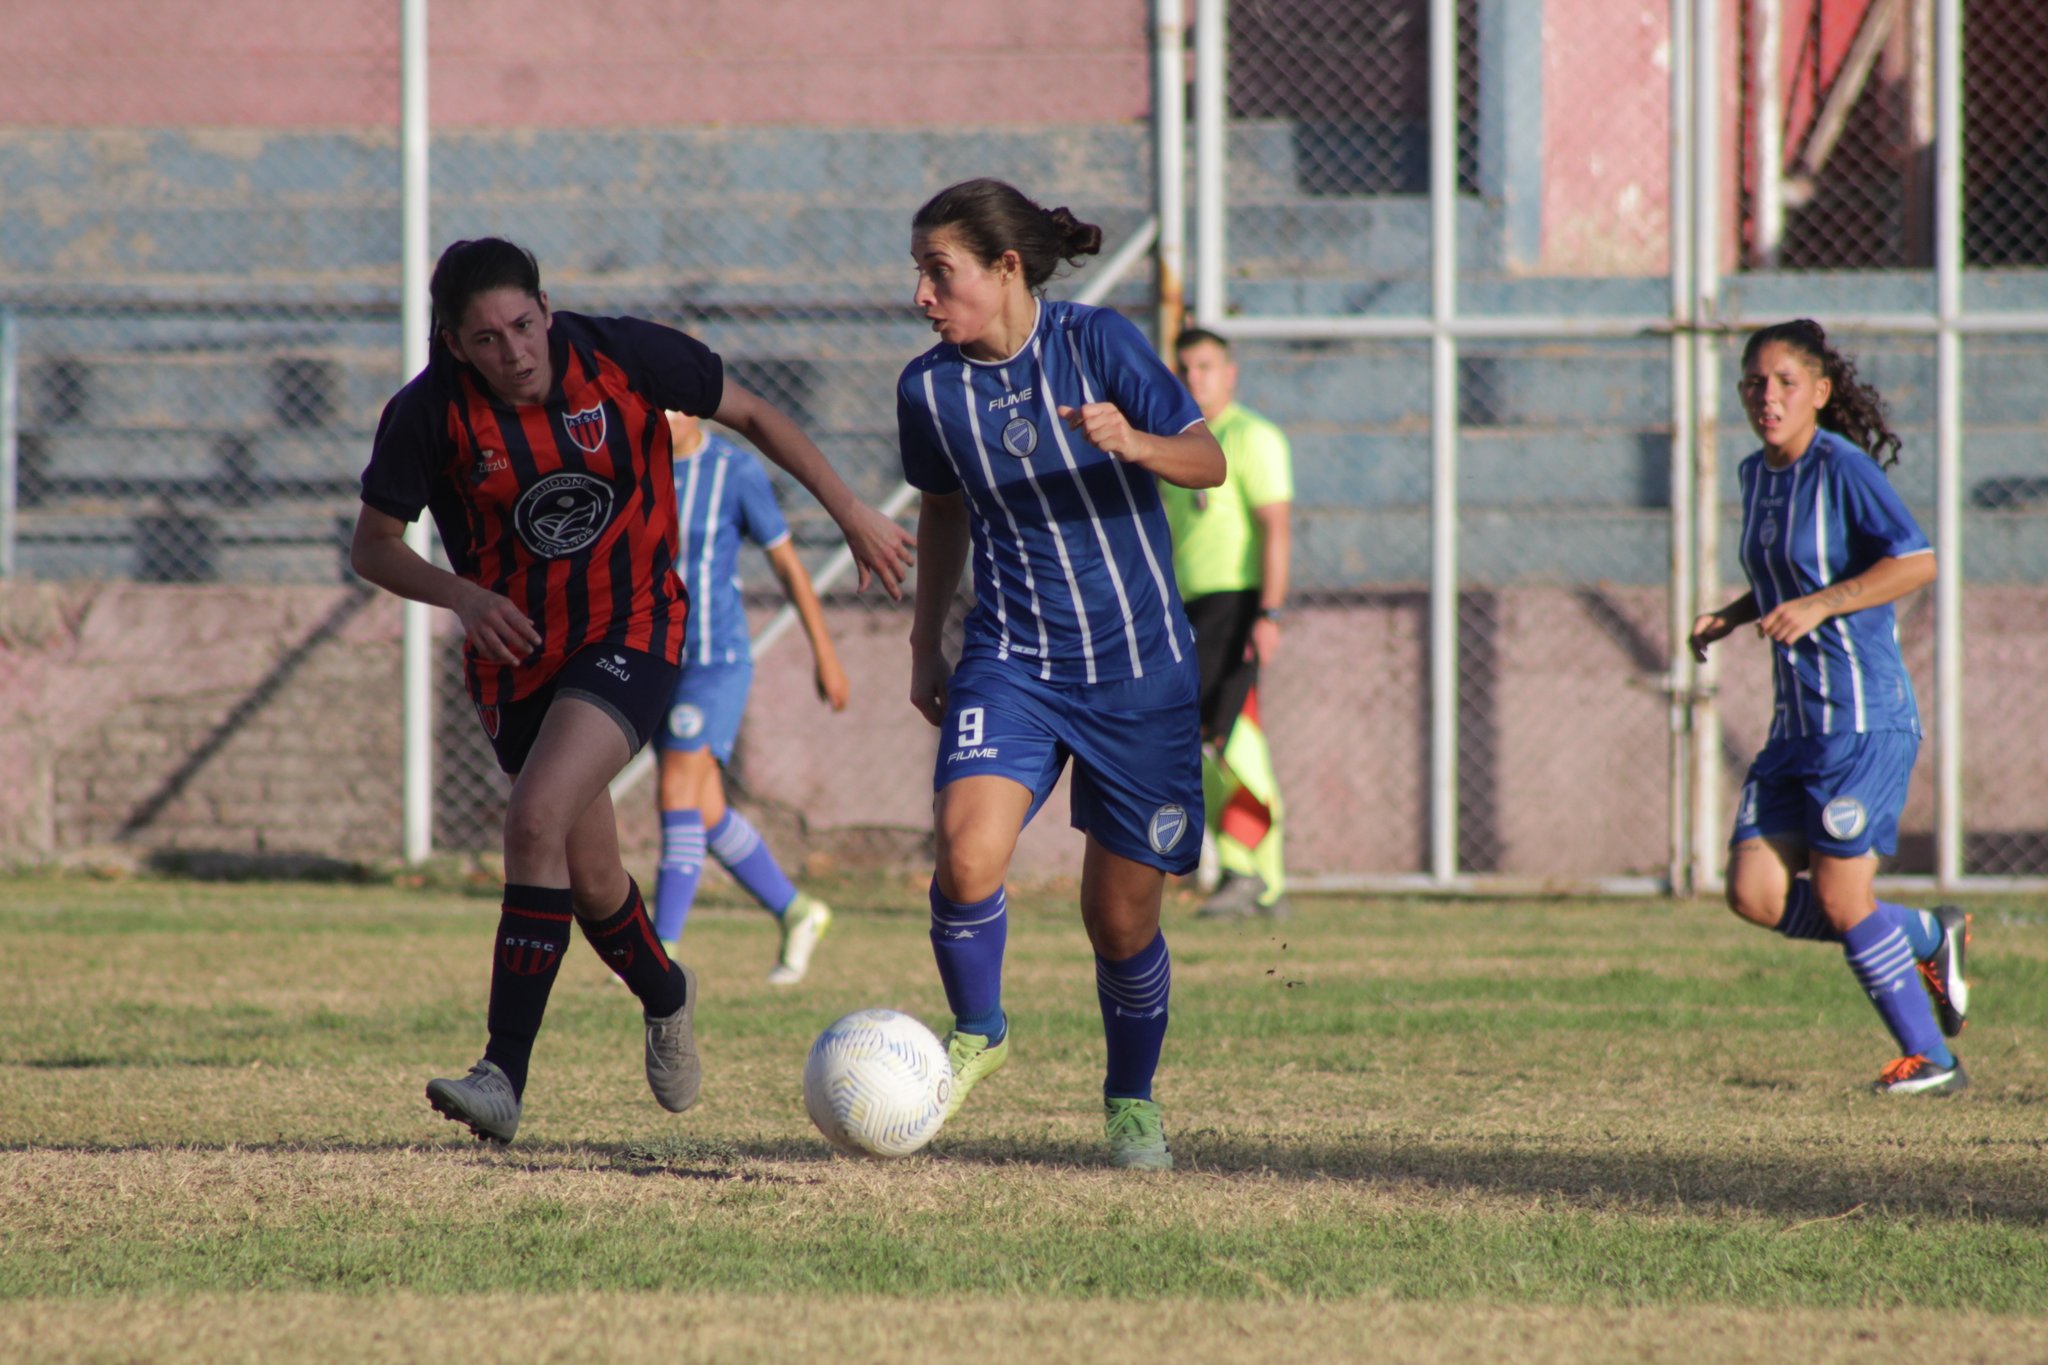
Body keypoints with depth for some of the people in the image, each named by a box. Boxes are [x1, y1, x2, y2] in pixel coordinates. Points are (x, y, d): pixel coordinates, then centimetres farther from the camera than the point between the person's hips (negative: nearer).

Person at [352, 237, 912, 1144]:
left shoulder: (624, 357, -15)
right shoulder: (428, 414, -14)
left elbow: (751, 417, 1)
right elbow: (372, 546, -3)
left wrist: (851, 512, 2)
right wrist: (461, 594, -22)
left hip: (631, 631, -3)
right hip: (516, 651, 3)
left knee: (537, 821, -23)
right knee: (590, 877, 10)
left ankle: (504, 1079, -24)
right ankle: (664, 996, 45)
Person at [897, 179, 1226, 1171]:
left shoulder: (1096, 343, -11)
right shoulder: (928, 388, -2)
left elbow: (1208, 463, -9)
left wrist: (1134, 444, -30)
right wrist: (924, 643, 19)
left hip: (1139, 668, -1)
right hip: (1011, 661, 2)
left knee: (1121, 916, 3)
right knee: (966, 855, -23)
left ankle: (1131, 1100, 29)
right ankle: (976, 1034, 4)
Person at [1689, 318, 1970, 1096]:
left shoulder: (1843, 469, -12)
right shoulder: (1758, 476, 13)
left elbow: (1917, 564, -21)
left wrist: (1819, 606, -27)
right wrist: (1728, 619, 10)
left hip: (1864, 717, -8)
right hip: (1798, 723, 8)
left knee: (1839, 897, -7)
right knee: (1755, 894, -1)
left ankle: (1930, 1058, 8)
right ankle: (1930, 938, 18)